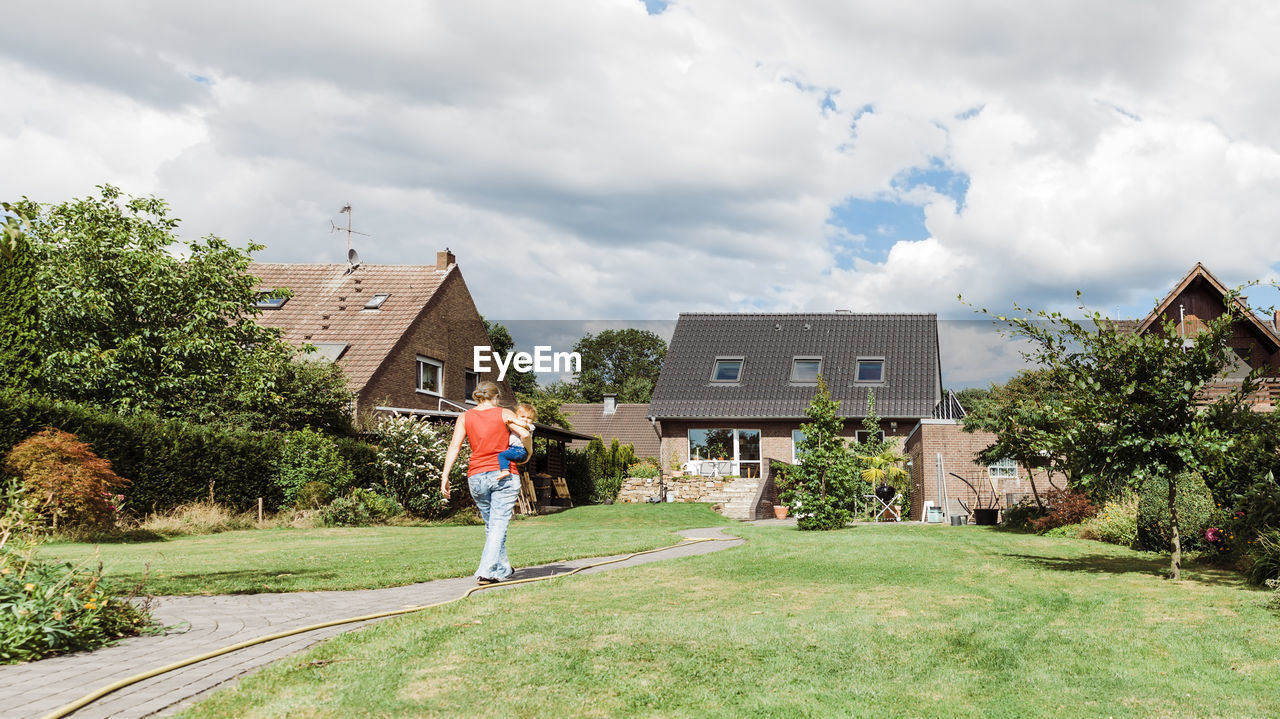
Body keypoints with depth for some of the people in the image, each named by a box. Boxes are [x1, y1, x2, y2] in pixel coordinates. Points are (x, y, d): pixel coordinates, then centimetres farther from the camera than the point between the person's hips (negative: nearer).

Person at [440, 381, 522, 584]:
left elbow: (455, 446, -2)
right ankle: (486, 572, -16)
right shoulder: (504, 414, 3)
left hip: (476, 477, 3)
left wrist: (445, 476, -5)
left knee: (491, 526, 17)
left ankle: (502, 570, 25)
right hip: (504, 475, -3)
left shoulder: (465, 417, 8)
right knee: (498, 525, -4)